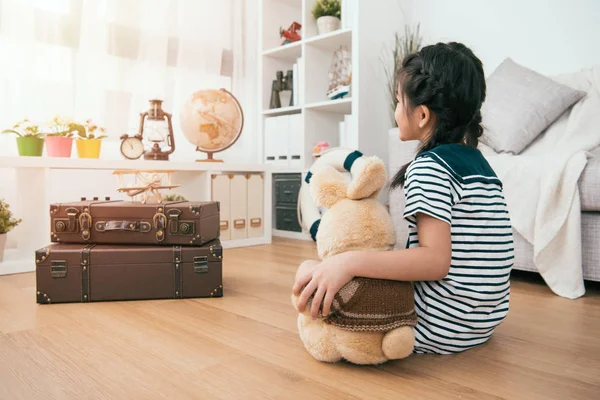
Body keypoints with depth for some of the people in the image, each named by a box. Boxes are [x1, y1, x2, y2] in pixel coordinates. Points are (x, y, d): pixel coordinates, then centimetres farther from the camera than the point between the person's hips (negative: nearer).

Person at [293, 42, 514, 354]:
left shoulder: (428, 167, -17)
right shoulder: (478, 162, 9)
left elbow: (436, 260, -27)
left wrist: (349, 262, -34)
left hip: (439, 328, -9)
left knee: (308, 271, -5)